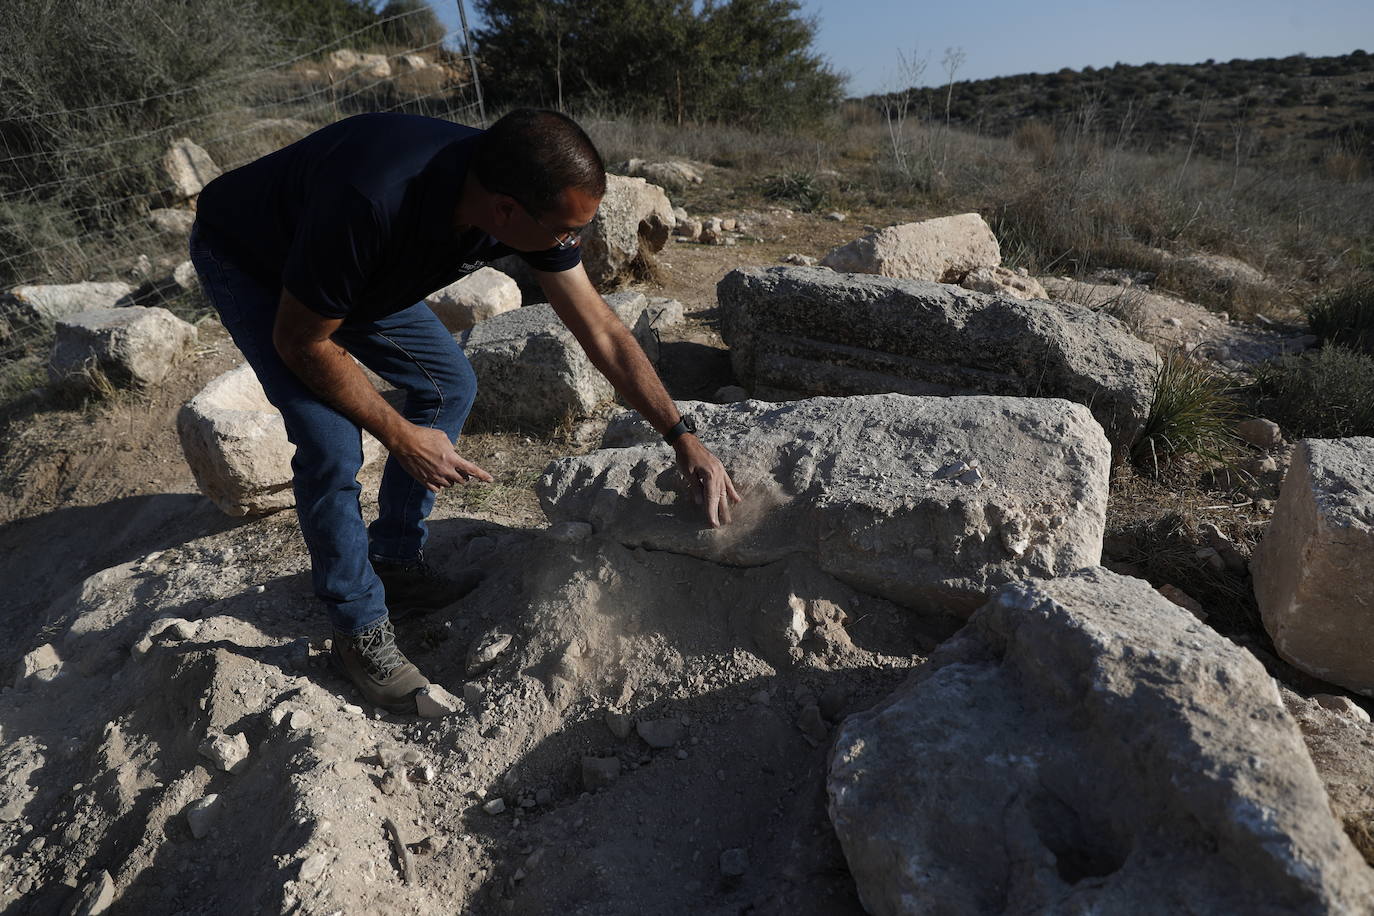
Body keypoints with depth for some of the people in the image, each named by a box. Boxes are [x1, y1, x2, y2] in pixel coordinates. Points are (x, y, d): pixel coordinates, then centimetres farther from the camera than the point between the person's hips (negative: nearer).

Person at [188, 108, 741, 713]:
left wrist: (684, 440, -14)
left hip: (361, 269, 7)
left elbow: (602, 332, -16)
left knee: (448, 385, 0)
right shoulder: (372, 203, -43)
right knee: (332, 445, -20)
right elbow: (300, 342, -28)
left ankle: (396, 567, 15)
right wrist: (401, 436, -22)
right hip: (246, 261, -6)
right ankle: (360, 629, 2)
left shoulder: (527, 198, -24)